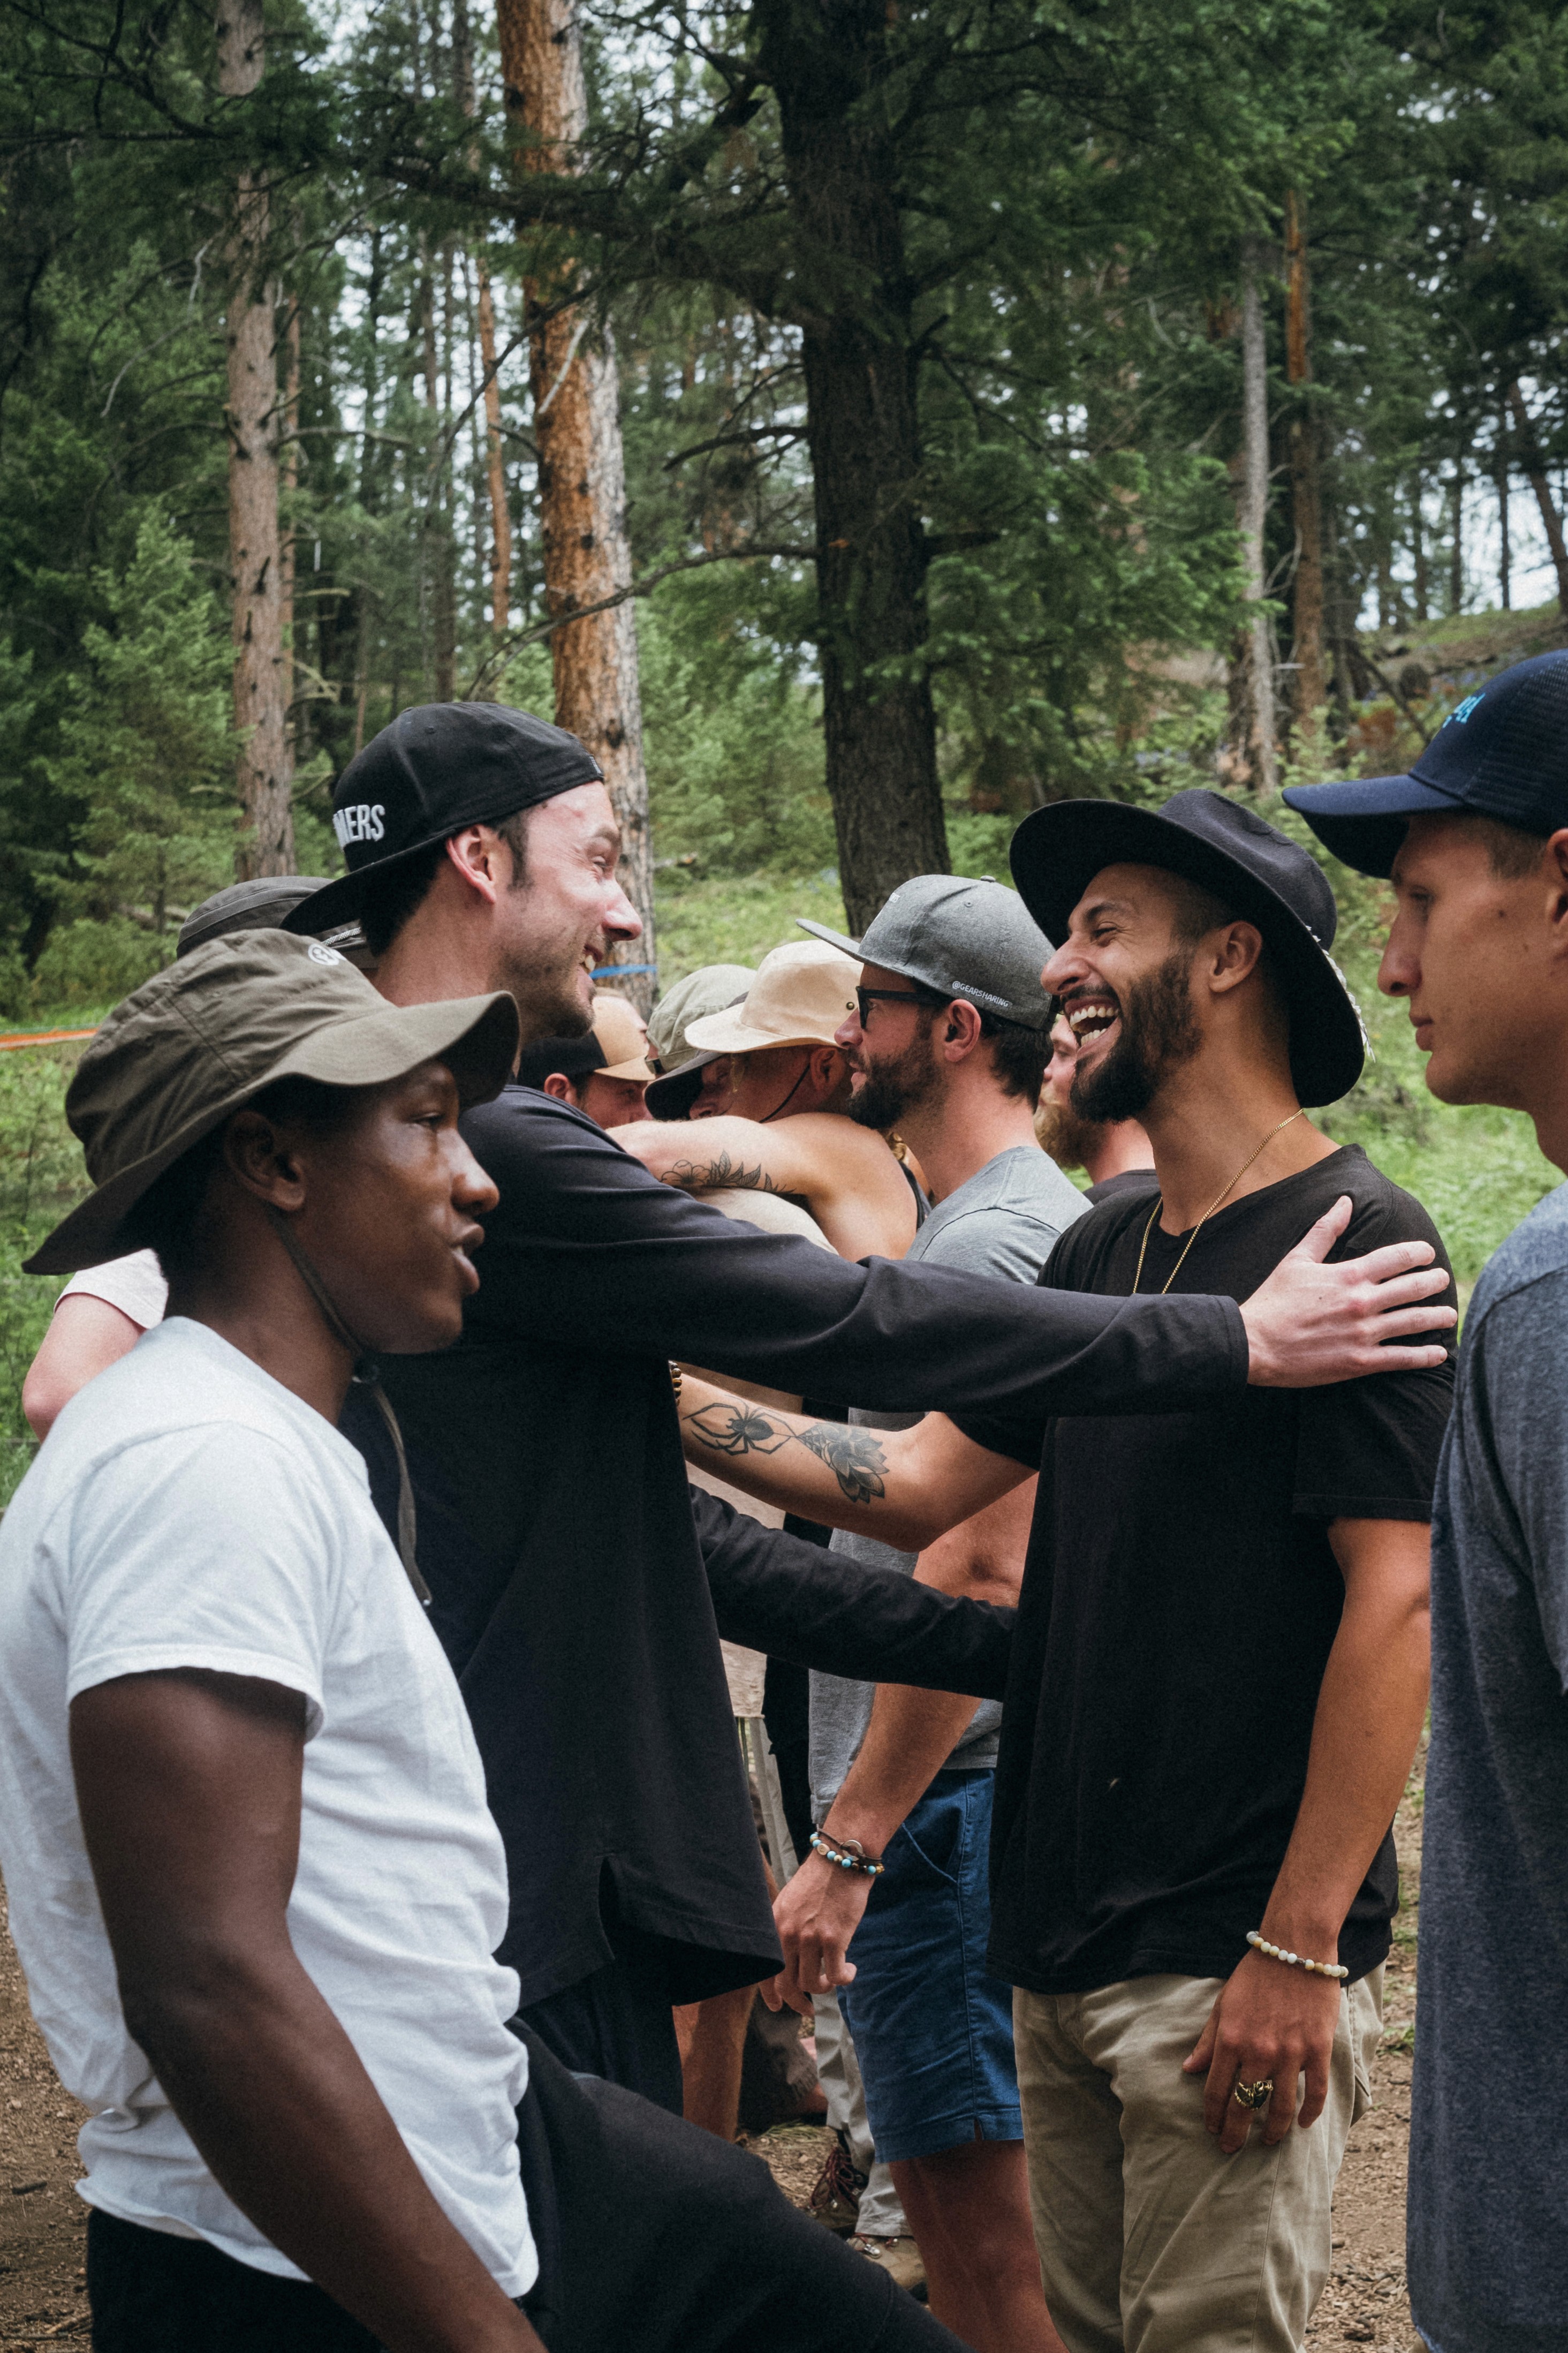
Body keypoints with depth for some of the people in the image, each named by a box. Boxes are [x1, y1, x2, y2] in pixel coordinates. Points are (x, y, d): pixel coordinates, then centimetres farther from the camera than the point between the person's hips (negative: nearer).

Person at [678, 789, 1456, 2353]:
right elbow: (916, 1478, 15)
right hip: (1066, 1934, 8)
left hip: (1232, 1957, -8)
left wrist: (1297, 1948, -19)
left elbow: (1398, 1598, -17)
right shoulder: (1103, 1250, 13)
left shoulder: (1348, 1238, -12)